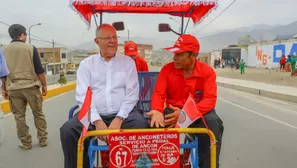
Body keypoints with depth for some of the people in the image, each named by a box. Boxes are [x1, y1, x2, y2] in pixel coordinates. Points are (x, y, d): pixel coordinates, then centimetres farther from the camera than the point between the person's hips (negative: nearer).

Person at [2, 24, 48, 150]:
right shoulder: (30, 48, -4)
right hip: (31, 86, -2)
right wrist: (44, 85, 3)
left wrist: (4, 88, 18)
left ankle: (26, 143, 15)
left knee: (19, 116, 9)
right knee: (38, 113, 10)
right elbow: (39, 69, -6)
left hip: (13, 88, 2)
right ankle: (43, 139, 15)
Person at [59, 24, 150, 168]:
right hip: (95, 115, 1)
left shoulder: (128, 62, 9)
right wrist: (97, 120, -14)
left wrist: (119, 118, -13)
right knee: (68, 130, -22)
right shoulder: (87, 64, 10)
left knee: (141, 125, -30)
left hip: (123, 113, 0)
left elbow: (132, 94, 1)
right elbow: (82, 96, 0)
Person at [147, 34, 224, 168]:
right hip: (173, 111, 1)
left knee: (213, 123, -31)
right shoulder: (167, 69, -4)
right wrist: (157, 111, -32)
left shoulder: (207, 71, -8)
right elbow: (158, 94, -7)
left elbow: (210, 99, -18)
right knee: (157, 122, -29)